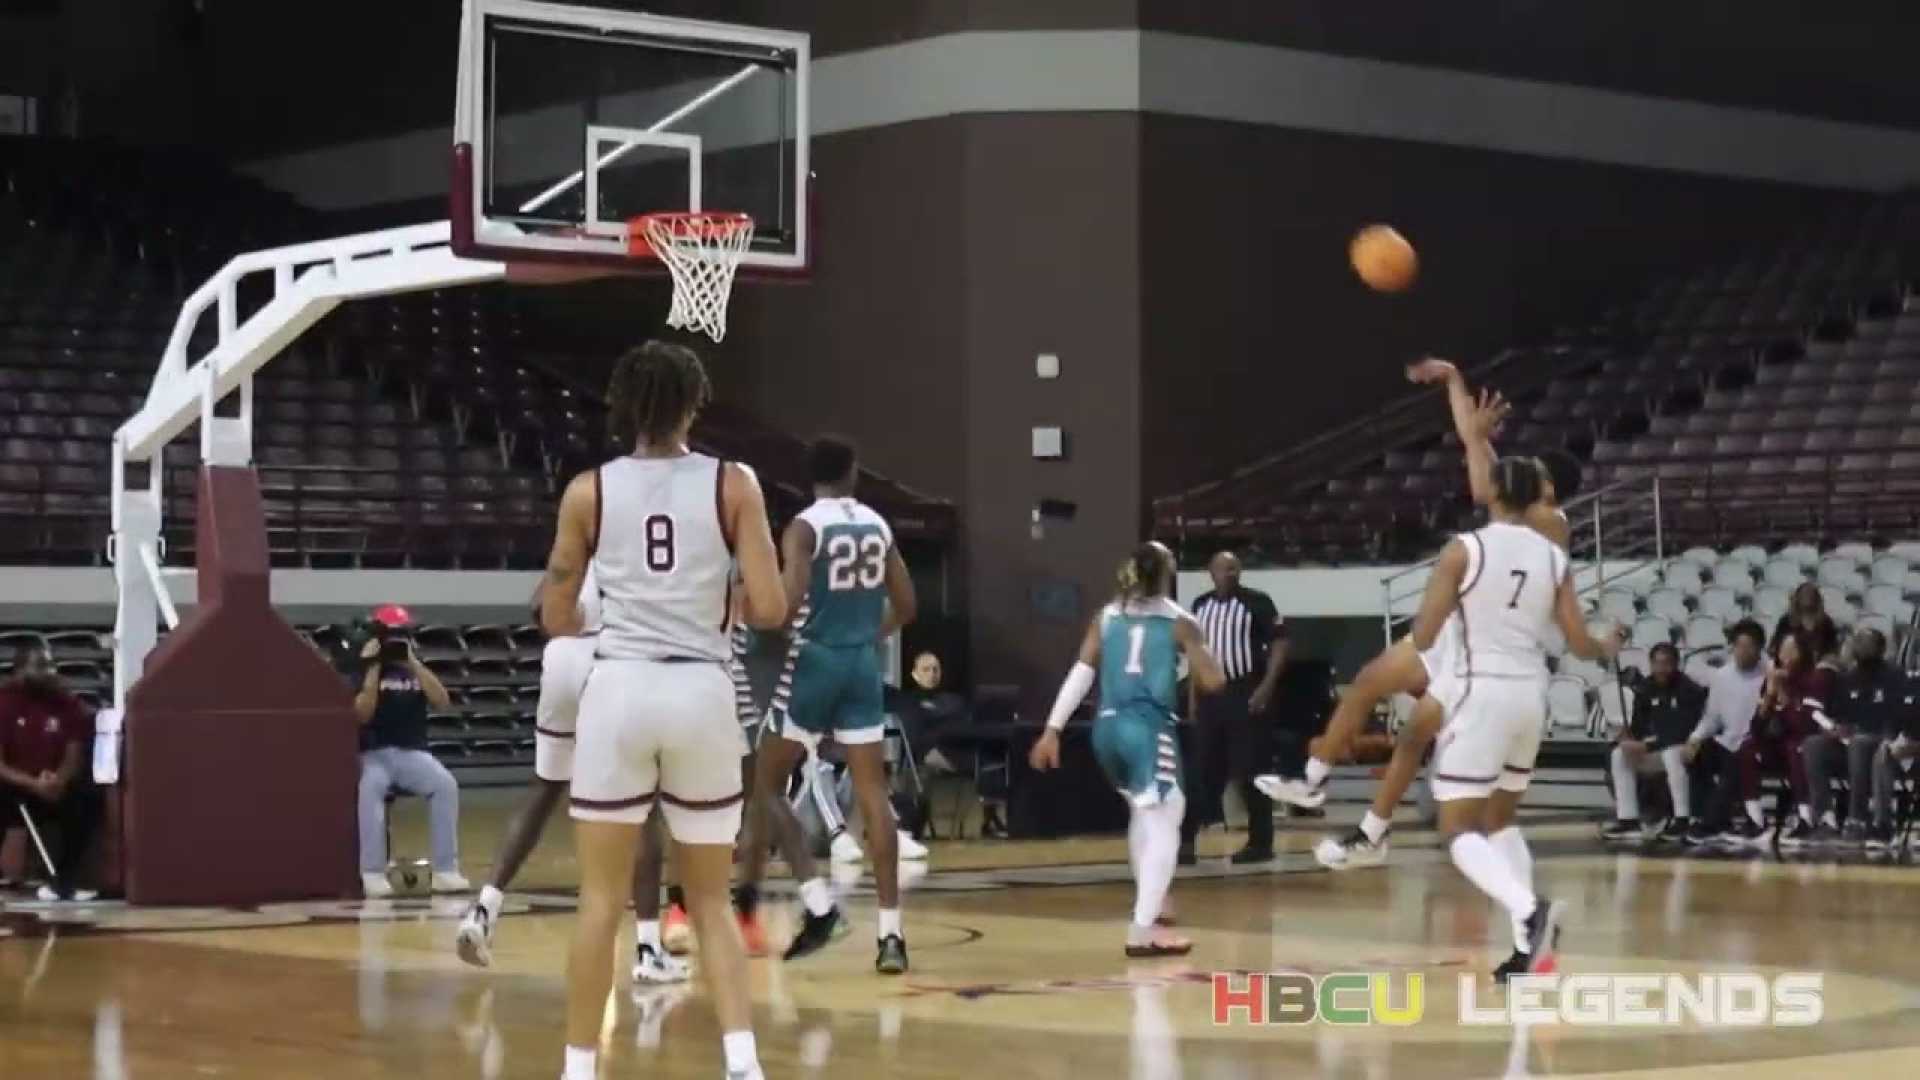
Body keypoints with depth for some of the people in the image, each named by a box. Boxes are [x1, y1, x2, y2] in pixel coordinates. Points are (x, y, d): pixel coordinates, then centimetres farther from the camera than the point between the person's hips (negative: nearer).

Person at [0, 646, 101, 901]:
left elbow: (75, 758, -3)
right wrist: (33, 784, -31)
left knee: (88, 798, -23)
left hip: (53, 792, 3)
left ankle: (62, 881, -16)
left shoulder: (67, 705, 0)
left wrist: (59, 781, -26)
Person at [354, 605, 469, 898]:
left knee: (446, 785, -26)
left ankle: (445, 870, -23)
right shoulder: (365, 669, 4)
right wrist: (374, 668, -11)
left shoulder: (416, 670, 14)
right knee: (370, 790, -36)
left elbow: (442, 701, -5)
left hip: (412, 753, 3)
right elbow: (362, 715, -11)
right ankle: (373, 874, -33)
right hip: (374, 754, -3)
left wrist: (413, 662, -7)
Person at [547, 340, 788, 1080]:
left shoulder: (589, 491, 3)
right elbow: (770, 610, -3)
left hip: (619, 690, 0)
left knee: (602, 901, 8)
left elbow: (555, 619, 8)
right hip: (702, 693, 1)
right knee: (712, 901, 12)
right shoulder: (732, 484, 2)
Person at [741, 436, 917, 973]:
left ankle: (817, 901, -3)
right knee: (873, 795, 2)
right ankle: (891, 932, -4)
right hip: (863, 665, 5)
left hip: (814, 663, -5)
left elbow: (789, 602, -20)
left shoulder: (805, 526, -9)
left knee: (765, 786, 9)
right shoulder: (878, 526, 9)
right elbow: (904, 607, 12)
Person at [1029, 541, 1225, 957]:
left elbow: (1080, 674, 4)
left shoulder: (1107, 617, 11)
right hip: (1149, 727, -6)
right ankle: (1143, 930, -17)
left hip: (1108, 726, 6)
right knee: (1163, 825, -5)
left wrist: (1052, 730, 4)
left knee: (1144, 813, 29)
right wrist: (1198, 645, 19)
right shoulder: (1179, 621, 0)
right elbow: (1213, 682, -1)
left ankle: (1150, 903, 42)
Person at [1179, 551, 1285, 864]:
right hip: (1210, 694, 5)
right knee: (1204, 771, 6)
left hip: (1246, 693, -5)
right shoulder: (1201, 605, 12)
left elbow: (1280, 643, -9)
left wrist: (1267, 686, -17)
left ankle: (1260, 842, 2)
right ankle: (1186, 840, 9)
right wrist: (1193, 692, 15)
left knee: (1252, 771, -4)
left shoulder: (1257, 602, -6)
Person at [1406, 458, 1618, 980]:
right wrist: (1608, 650, 32)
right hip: (1531, 693, 6)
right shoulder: (1554, 556, 5)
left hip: (1483, 692, -6)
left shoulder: (1464, 549, -8)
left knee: (1458, 830, -3)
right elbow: (1580, 644, 8)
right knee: (1500, 819, 22)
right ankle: (1528, 946, 11)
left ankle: (1530, 910, -29)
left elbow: (1423, 638, -9)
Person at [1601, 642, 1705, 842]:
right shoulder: (1647, 689, 4)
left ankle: (1683, 820, -35)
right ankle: (1628, 819, -13)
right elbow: (1639, 724, 8)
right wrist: (1629, 738, -16)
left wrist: (1648, 746, -29)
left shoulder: (1689, 690, -17)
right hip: (1658, 748, 7)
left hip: (1686, 747, -7)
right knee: (1619, 755, -10)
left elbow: (1683, 731, -25)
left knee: (1672, 755, -40)